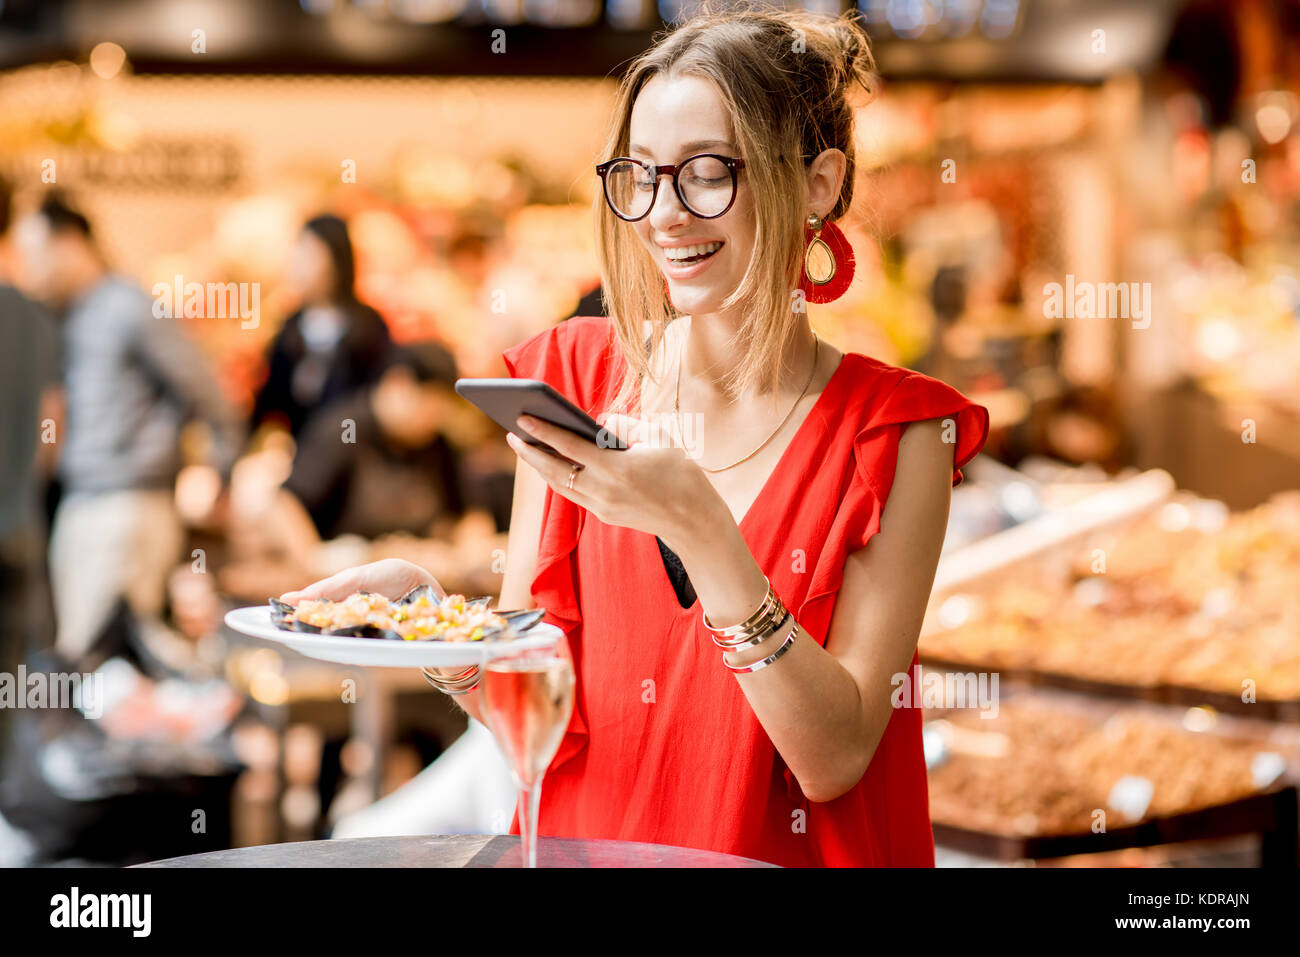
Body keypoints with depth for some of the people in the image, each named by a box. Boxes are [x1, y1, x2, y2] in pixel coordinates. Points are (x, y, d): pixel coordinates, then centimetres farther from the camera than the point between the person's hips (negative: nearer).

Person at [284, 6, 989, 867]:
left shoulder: (896, 433, -4)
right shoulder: (574, 379, 2)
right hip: (583, 843, 2)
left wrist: (700, 530, -21)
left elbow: (834, 759, -11)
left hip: (782, 858, -2)